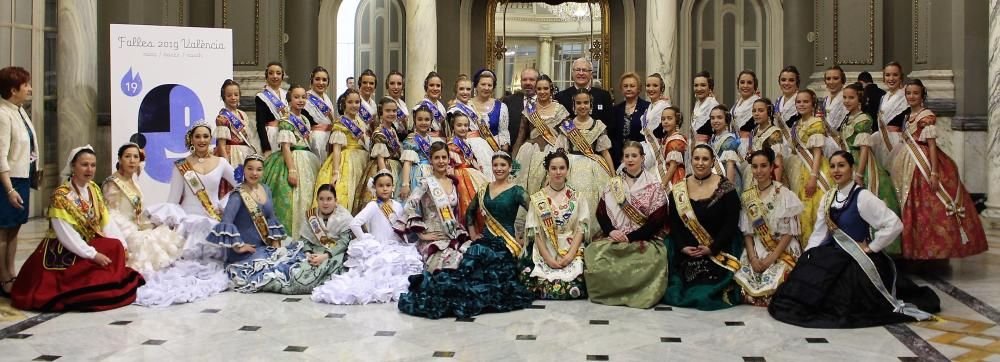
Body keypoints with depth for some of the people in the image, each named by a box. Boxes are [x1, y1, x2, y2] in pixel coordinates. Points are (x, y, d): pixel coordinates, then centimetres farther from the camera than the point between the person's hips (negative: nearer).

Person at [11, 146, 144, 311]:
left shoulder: (94, 189, 6)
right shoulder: (60, 196, -16)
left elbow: (106, 221, 1)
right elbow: (66, 234, -22)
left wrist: (122, 245, -13)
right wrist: (92, 255, -28)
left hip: (92, 244, 7)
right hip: (65, 252, -7)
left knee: (117, 248, -17)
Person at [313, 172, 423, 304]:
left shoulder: (398, 206, 8)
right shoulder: (373, 206, -9)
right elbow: (354, 224, -20)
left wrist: (404, 231, -2)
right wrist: (366, 242, -15)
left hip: (396, 248, 6)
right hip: (378, 249, -5)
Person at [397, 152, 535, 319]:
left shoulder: (516, 191, -3)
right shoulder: (484, 190, 14)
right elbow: (470, 212, 28)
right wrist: (473, 234, 17)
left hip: (505, 243, -6)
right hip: (485, 239, 6)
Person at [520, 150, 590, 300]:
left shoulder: (577, 197, 9)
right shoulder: (537, 199, 6)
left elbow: (581, 229, 2)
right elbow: (535, 232, 1)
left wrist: (570, 255, -13)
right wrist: (548, 258, -12)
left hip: (572, 252, 0)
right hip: (545, 253, 0)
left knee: (572, 288, -26)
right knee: (545, 286, -26)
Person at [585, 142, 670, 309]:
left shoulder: (654, 185, 0)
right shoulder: (614, 183, 12)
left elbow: (658, 220, -7)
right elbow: (601, 212, 10)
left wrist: (630, 237, -15)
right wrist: (610, 231, -12)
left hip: (645, 239, -3)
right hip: (615, 238, 3)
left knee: (651, 258, -37)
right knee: (592, 253, -29)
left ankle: (638, 294, -9)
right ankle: (606, 290, -5)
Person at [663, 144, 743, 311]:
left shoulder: (725, 188, -3)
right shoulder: (679, 189, 7)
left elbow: (731, 223, -6)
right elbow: (673, 221, 4)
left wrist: (712, 248, -14)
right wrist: (682, 247, -11)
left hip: (719, 252, -3)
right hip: (685, 251, 3)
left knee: (709, 294, -17)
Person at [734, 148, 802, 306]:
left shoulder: (783, 194, -5)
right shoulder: (747, 196, 7)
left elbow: (789, 232, -8)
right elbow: (747, 231, 6)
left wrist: (772, 258, -15)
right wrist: (753, 257, -9)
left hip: (783, 251, -3)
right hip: (757, 251, 3)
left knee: (771, 284, -28)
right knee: (745, 283, -21)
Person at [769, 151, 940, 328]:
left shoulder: (862, 197, -13)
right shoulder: (828, 197, 8)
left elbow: (894, 224, -18)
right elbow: (819, 232, 9)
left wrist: (870, 248, -13)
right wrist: (805, 259, -1)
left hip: (858, 261, -7)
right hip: (834, 256, 7)